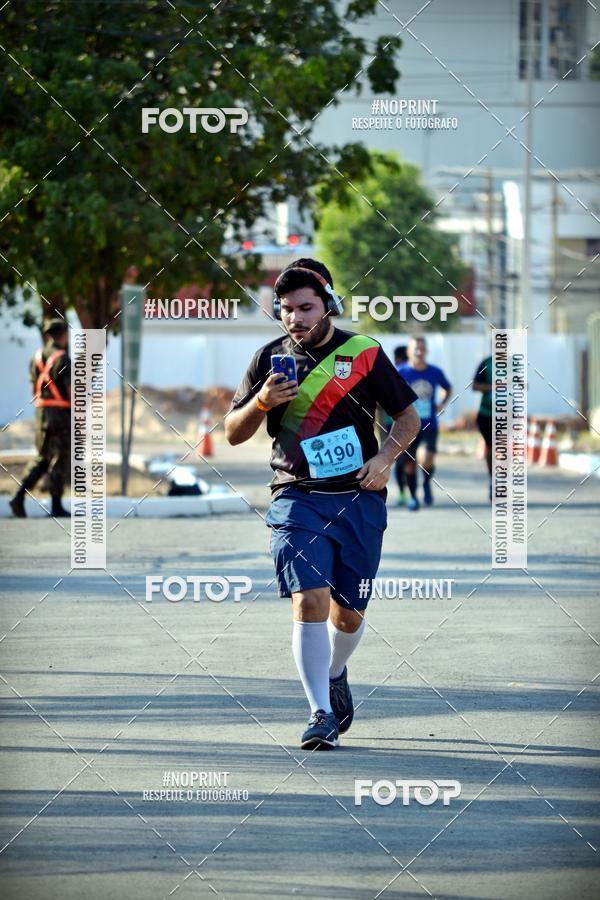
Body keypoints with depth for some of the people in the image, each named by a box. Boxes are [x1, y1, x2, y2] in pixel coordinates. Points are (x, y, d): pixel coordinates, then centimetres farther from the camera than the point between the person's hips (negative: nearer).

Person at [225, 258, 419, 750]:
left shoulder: (364, 353, 3)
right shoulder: (270, 358, 6)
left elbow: (408, 415, 9)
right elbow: (233, 433, 9)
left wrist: (385, 458, -9)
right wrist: (262, 402, -11)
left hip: (359, 499, 0)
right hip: (297, 499, 0)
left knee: (348, 612, 7)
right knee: (309, 600, -17)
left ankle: (334, 674, 39)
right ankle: (321, 713, -12)